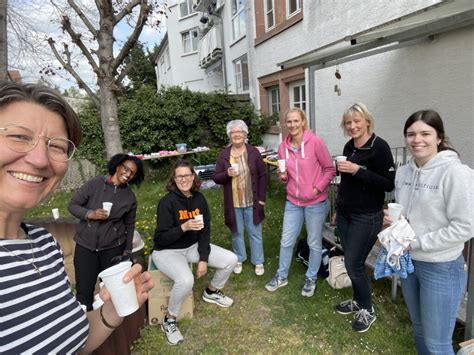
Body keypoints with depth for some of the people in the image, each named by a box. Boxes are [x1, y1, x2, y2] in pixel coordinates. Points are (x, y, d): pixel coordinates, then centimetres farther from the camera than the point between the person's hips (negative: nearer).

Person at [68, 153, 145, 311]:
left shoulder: (130, 196, 0)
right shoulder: (95, 183, -8)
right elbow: (72, 205, -4)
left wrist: (127, 249, 8)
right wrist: (90, 214, -22)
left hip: (113, 247, 2)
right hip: (85, 245, -1)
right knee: (84, 291, 2)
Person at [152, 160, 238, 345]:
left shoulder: (199, 199, -5)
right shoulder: (167, 202, -21)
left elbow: (205, 230, -3)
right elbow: (160, 238, -21)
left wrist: (203, 259, -10)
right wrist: (183, 227, -35)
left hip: (193, 247, 6)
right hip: (167, 251, -6)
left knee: (231, 260, -4)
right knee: (186, 280, -35)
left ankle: (211, 292, 25)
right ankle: (169, 321, -5)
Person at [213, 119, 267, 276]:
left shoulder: (254, 152, -5)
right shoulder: (223, 155, -2)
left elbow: (262, 176, -2)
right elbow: (216, 178, 0)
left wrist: (262, 198, -6)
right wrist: (227, 174, -22)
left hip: (252, 202, -1)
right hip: (233, 203, 1)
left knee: (255, 233, 12)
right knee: (237, 233, 17)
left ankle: (258, 261, 30)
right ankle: (239, 259, 37)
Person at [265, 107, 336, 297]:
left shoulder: (315, 141, -14)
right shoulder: (283, 146, 1)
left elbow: (330, 169, -7)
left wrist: (317, 189, -14)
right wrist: (283, 176, -7)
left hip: (315, 203, -4)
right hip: (293, 202, 4)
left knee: (314, 243, 12)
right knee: (286, 241, 14)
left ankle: (311, 278, 34)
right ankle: (281, 276, 35)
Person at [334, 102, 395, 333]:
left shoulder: (379, 146, -13)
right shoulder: (349, 147, 7)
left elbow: (389, 184, -17)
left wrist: (358, 170, -23)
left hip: (366, 217, -6)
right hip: (345, 214, 6)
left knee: (354, 264, 0)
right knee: (350, 262, 14)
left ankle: (367, 310, 23)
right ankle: (358, 300, 35)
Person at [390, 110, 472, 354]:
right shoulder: (403, 172, 1)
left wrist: (416, 242, -18)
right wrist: (393, 219, -7)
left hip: (441, 268, -6)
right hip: (407, 262, 6)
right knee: (419, 330, 25)